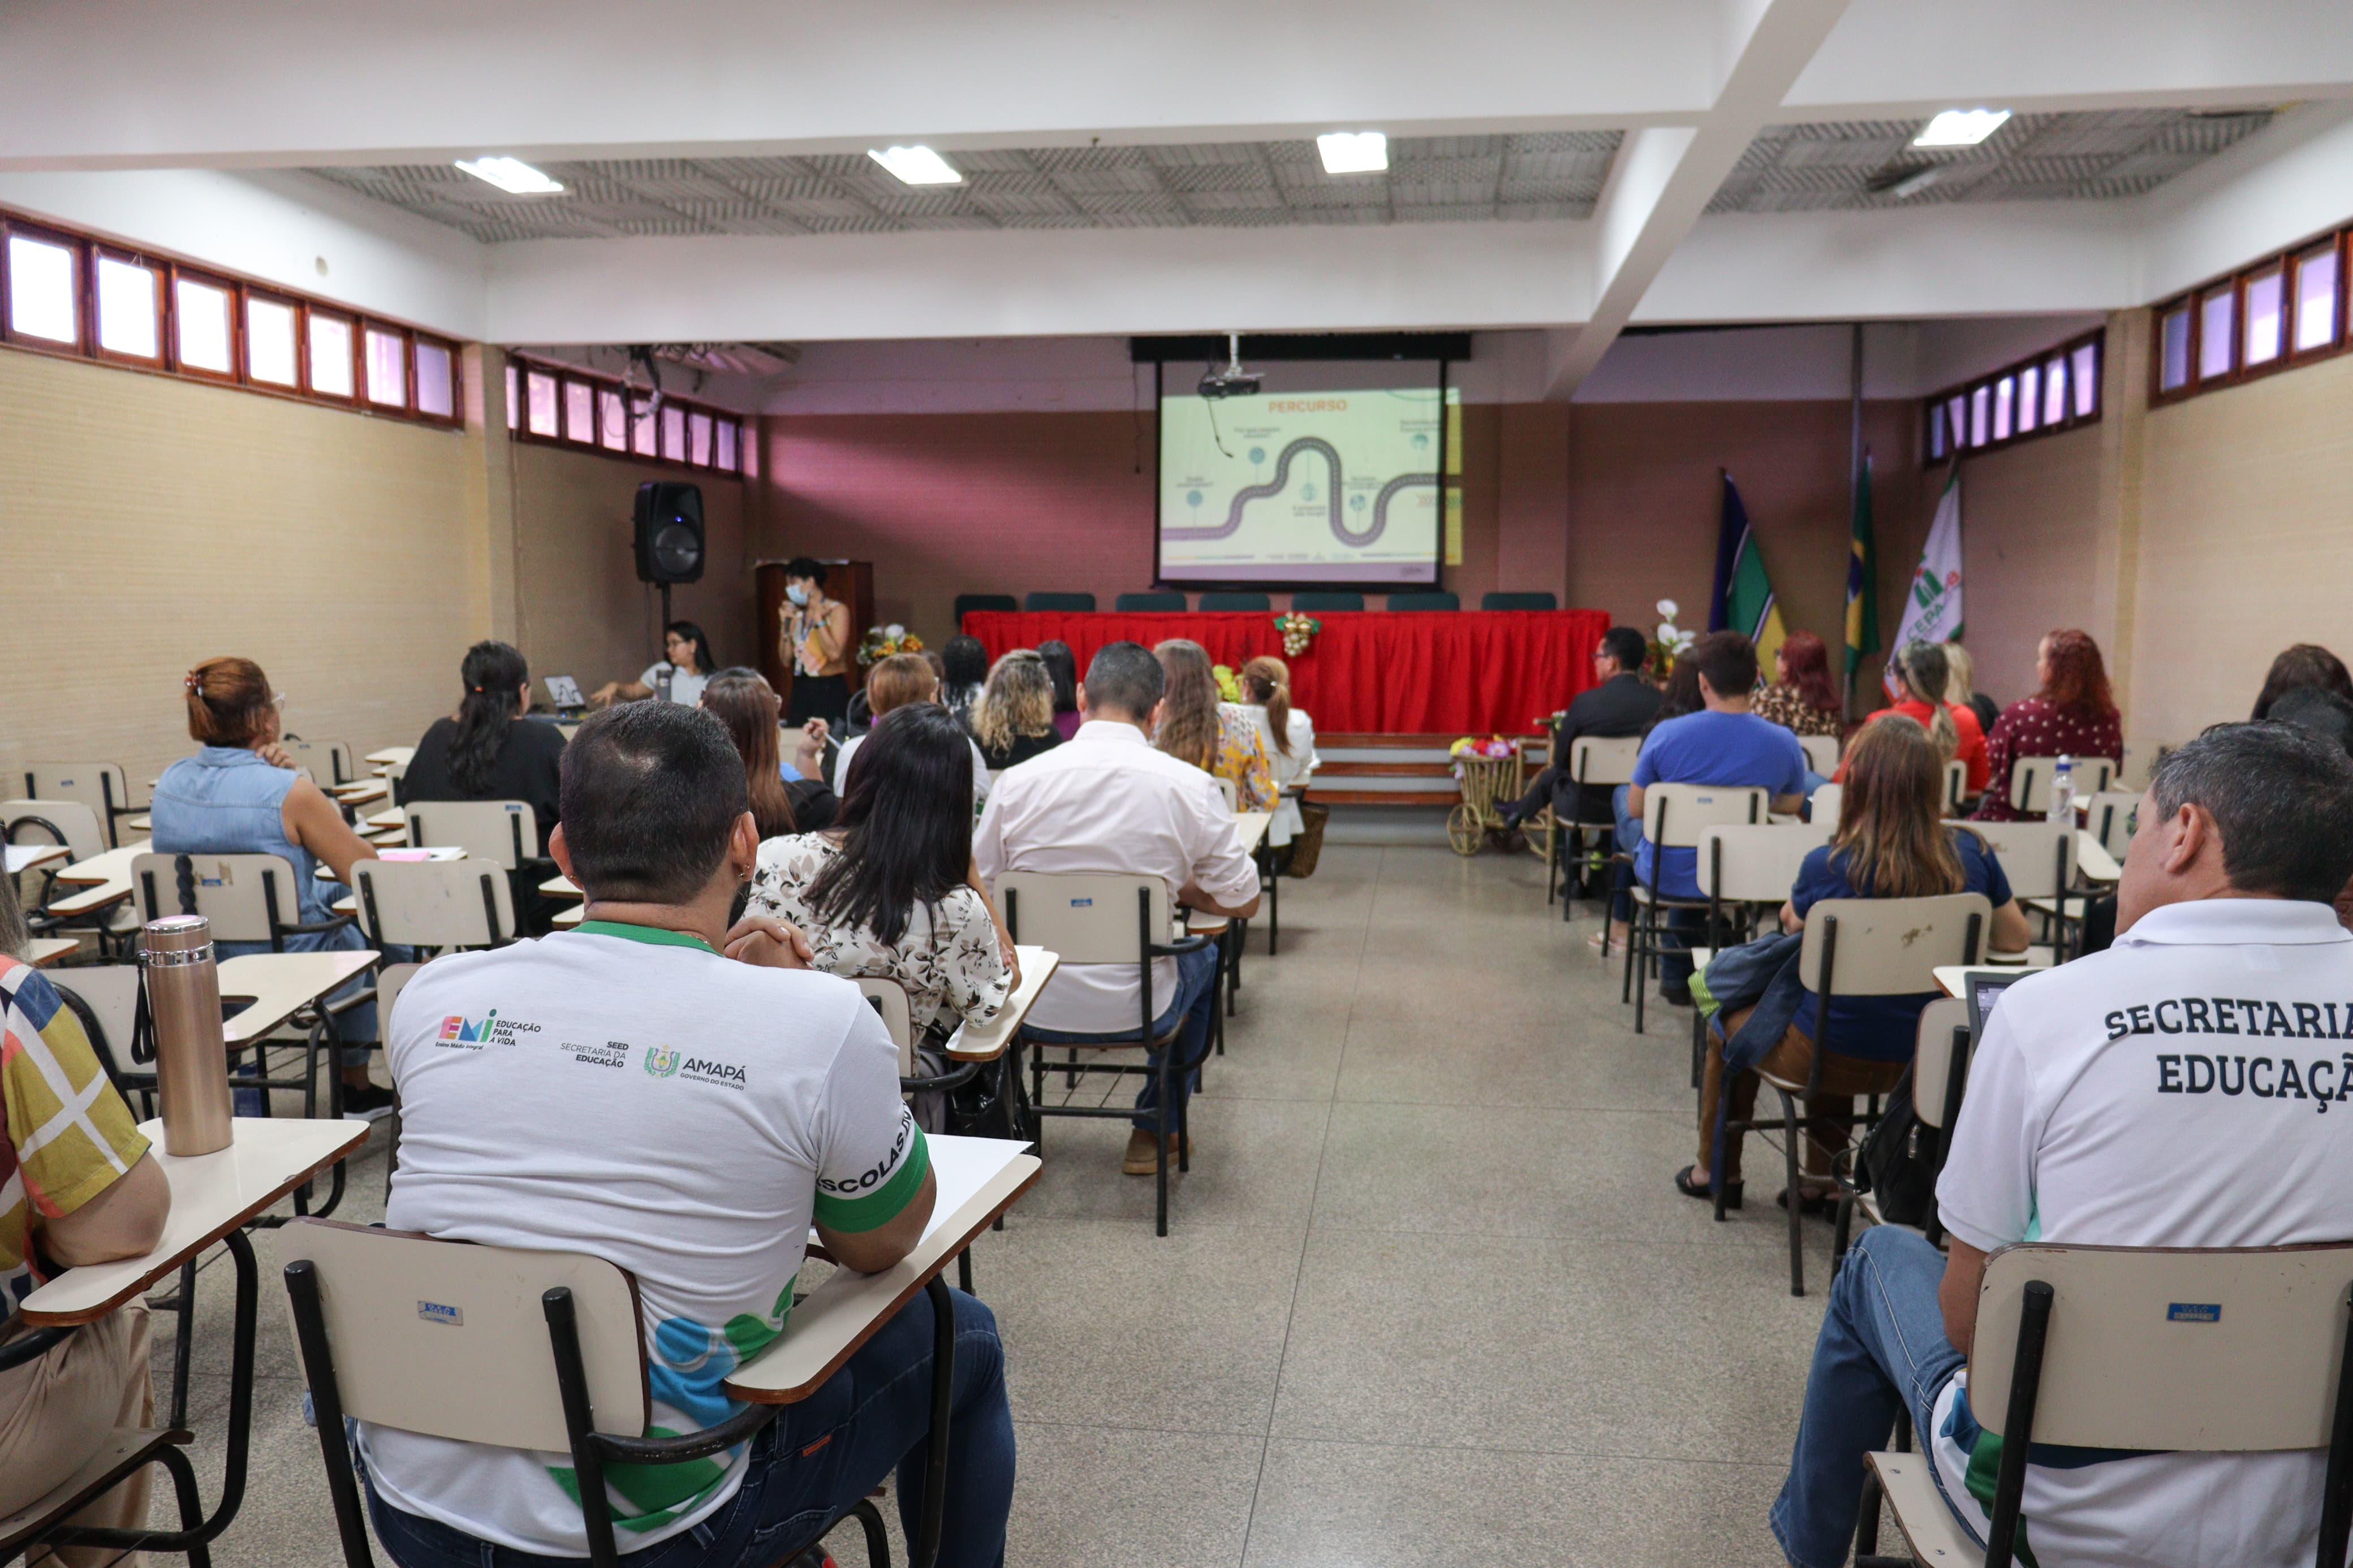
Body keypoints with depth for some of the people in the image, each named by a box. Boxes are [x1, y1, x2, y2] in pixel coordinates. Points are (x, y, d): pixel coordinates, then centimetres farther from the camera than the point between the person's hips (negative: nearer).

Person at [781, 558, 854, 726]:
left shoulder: (837, 610, -4)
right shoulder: (797, 615, 13)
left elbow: (835, 654, -18)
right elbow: (787, 661, 10)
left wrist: (818, 618, -14)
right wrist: (786, 624, 3)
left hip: (829, 689, -6)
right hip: (801, 690, 6)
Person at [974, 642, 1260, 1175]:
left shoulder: (1017, 781, -8)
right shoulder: (1189, 786, -11)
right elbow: (1243, 902, -1)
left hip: (1033, 1011, 2)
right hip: (1136, 1010, -1)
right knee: (1202, 955, 31)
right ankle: (1153, 1131, 39)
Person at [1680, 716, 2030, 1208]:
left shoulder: (1826, 867, -24)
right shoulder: (1972, 855, -14)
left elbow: (1791, 923, -2)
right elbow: (2015, 940, 2)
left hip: (1829, 1058, -4)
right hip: (1926, 1058, 5)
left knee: (1726, 1024, 26)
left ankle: (1717, 1172, 44)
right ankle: (1821, 1180, 42)